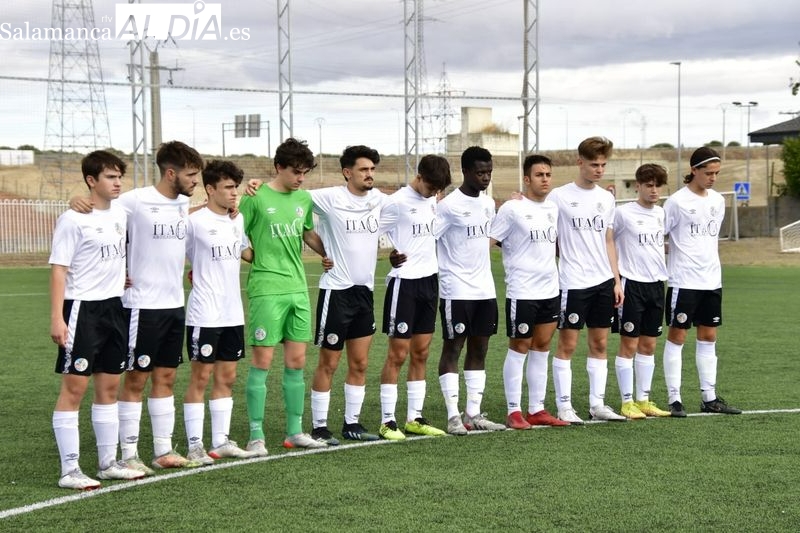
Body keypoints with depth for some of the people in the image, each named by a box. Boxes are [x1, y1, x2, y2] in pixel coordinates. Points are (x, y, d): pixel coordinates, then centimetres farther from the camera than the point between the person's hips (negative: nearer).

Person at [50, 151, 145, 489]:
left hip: (114, 306, 7)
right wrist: (56, 318, -19)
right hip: (82, 308, -7)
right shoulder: (73, 219, -11)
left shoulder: (121, 213, 9)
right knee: (74, 387, -5)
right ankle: (69, 470, -2)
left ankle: (108, 463, 20)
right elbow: (59, 269, -13)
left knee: (109, 385, 11)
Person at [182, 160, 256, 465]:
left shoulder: (236, 222, 10)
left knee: (227, 377, 10)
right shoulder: (195, 222, -10)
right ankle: (195, 446, 3)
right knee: (200, 377, -2)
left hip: (232, 314, 7)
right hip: (204, 314, -7)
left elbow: (249, 254, 23)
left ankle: (221, 441, 18)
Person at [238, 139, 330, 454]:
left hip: (298, 288, 6)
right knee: (262, 361, -4)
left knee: (297, 362, 9)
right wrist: (256, 258, -13)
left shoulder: (304, 199, 11)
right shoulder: (257, 198, -7)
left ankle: (295, 431, 18)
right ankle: (256, 436, 3)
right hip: (266, 289, -6)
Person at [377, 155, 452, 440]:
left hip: (429, 280, 7)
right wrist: (391, 255, -27)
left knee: (421, 354, 10)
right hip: (404, 281, -7)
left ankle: (414, 418, 16)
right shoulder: (397, 201, -12)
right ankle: (387, 421, 1)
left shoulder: (431, 200, 10)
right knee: (398, 353, -5)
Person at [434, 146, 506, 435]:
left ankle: (473, 413, 12)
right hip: (456, 291, -7)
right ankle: (454, 416, -1)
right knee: (453, 348, -2)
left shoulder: (488, 203, 12)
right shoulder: (448, 205, -11)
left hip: (485, 290, 7)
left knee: (479, 349, 8)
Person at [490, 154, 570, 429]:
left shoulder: (553, 209, 10)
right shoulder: (512, 209, -9)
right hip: (522, 291, -7)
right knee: (519, 349, 0)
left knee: (542, 348, 9)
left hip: (550, 290, 7)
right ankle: (513, 411, 7)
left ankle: (537, 410, 16)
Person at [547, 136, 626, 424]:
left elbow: (608, 242, 16)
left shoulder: (606, 198, 11)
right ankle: (564, 406, 5)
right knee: (567, 344, -1)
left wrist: (616, 280, 12)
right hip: (573, 282, -5)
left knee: (599, 343, 8)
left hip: (603, 281, 6)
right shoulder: (559, 196, -5)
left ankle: (597, 404, 14)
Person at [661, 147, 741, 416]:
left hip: (711, 280, 6)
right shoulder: (677, 201, -10)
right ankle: (674, 399, 3)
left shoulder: (717, 200, 9)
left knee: (708, 336, 10)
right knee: (677, 335, -1)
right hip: (683, 280, -6)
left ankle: (709, 397, 16)